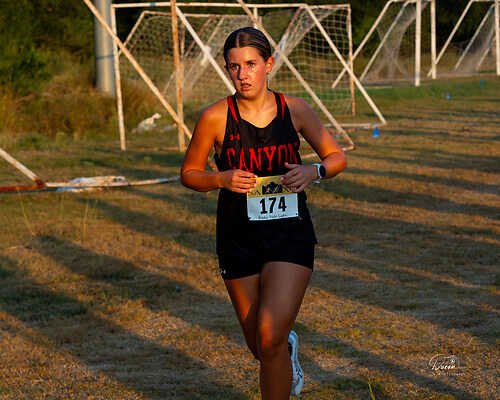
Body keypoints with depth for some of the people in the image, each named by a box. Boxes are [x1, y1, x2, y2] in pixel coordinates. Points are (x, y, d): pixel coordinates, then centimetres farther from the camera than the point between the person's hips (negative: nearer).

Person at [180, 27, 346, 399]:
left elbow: (337, 156, 8)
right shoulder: (215, 118, -7)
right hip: (238, 240, 1)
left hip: (291, 236, -1)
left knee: (270, 338, -17)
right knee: (261, 347, 11)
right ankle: (289, 349, 48)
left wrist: (314, 171, -13)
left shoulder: (295, 110, -4)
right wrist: (222, 179, -16)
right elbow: (189, 173, 4)